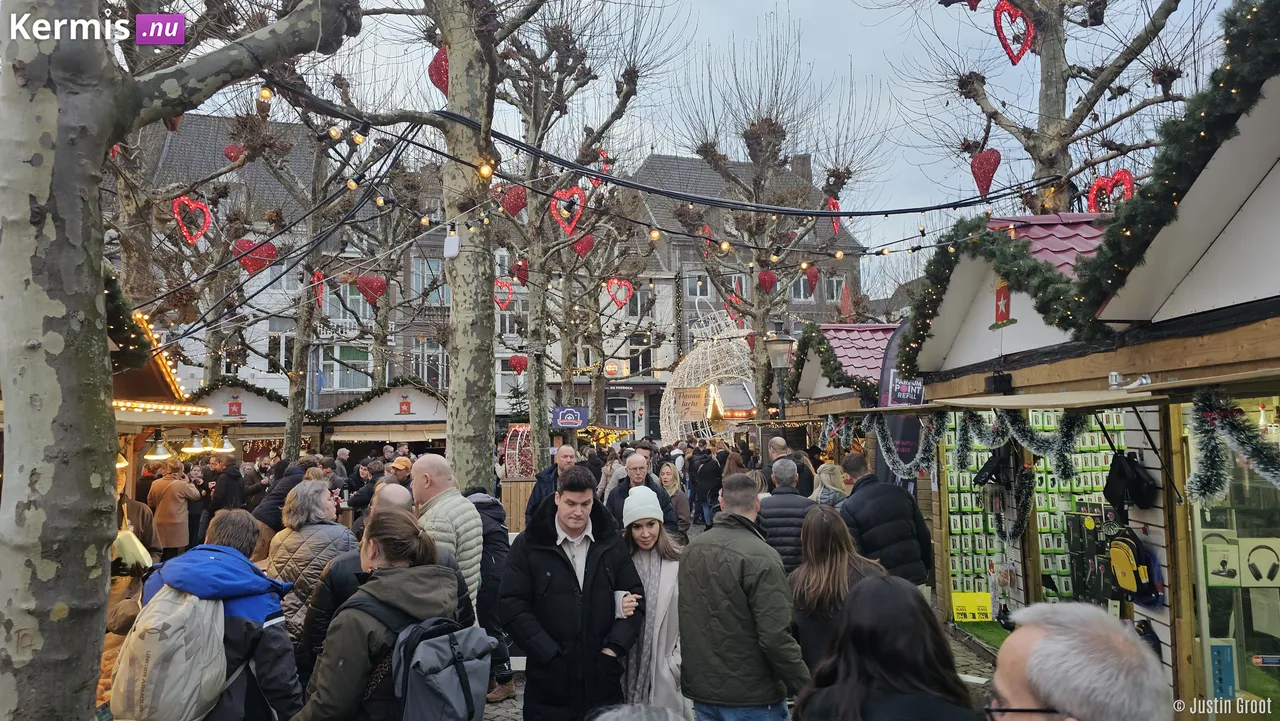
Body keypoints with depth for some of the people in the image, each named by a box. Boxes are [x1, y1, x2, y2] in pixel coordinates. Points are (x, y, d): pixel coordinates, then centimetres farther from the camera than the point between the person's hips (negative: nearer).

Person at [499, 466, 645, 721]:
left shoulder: (612, 542, 3)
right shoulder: (529, 544, -5)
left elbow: (636, 597, 7)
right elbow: (511, 606, -8)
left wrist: (614, 647, -5)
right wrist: (551, 655, -13)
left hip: (603, 679, 2)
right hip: (549, 681, -2)